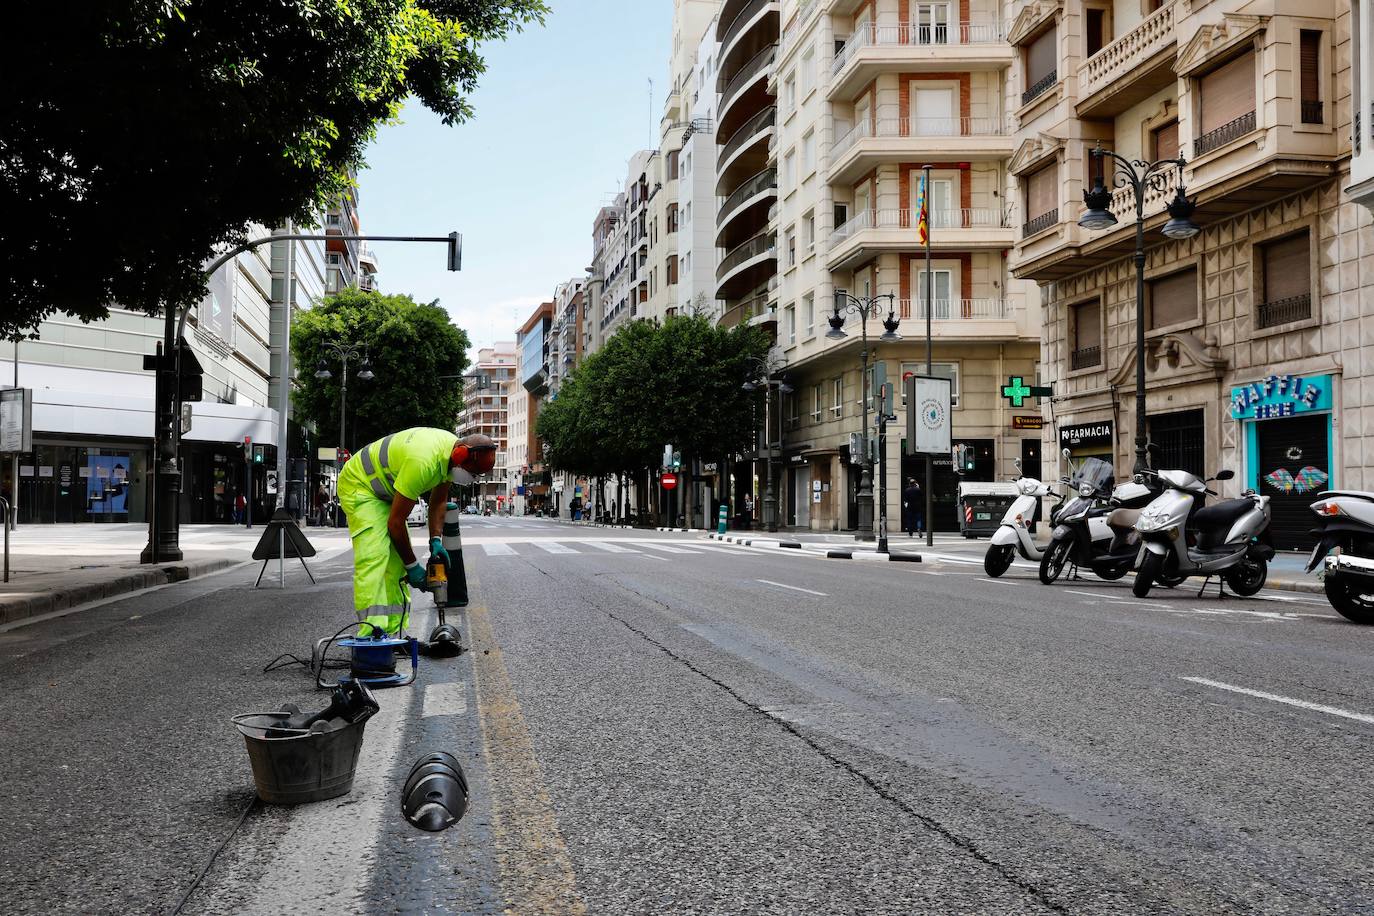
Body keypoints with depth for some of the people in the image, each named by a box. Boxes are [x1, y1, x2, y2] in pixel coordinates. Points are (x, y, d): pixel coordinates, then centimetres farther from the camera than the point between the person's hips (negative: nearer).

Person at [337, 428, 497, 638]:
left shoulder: (452, 450, -9)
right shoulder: (423, 461, -37)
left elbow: (439, 500, 7)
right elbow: (396, 522, -29)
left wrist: (436, 540, -6)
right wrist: (412, 565, -18)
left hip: (386, 492, 10)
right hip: (358, 485, -10)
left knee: (396, 561, 4)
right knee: (373, 558, -23)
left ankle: (392, 633, 6)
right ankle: (371, 635, -29)